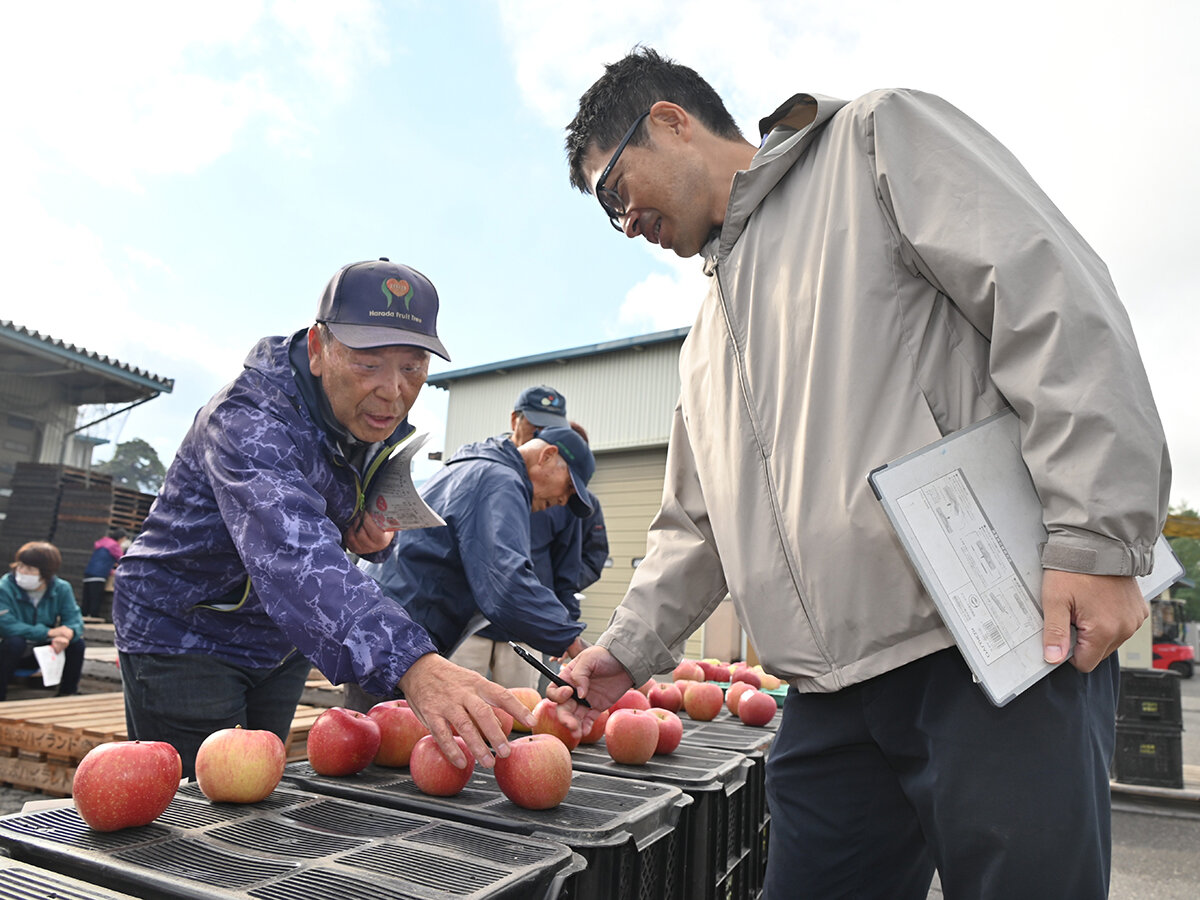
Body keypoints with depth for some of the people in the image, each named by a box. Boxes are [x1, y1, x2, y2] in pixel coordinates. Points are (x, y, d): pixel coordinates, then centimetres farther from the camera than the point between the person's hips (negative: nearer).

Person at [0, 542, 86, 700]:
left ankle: (67, 692, -1)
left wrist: (66, 634, -40)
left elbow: (74, 620, -15)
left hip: (45, 653, 3)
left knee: (77, 643, -20)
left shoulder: (61, 589, -9)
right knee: (15, 641, -33)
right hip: (14, 652, -3)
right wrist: (49, 632, -33)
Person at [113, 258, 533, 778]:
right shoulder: (248, 420, -32)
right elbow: (292, 551, -50)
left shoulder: (384, 426, -8)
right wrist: (410, 663, -64)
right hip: (183, 633, -6)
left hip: (280, 645, 7)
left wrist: (370, 538, -16)